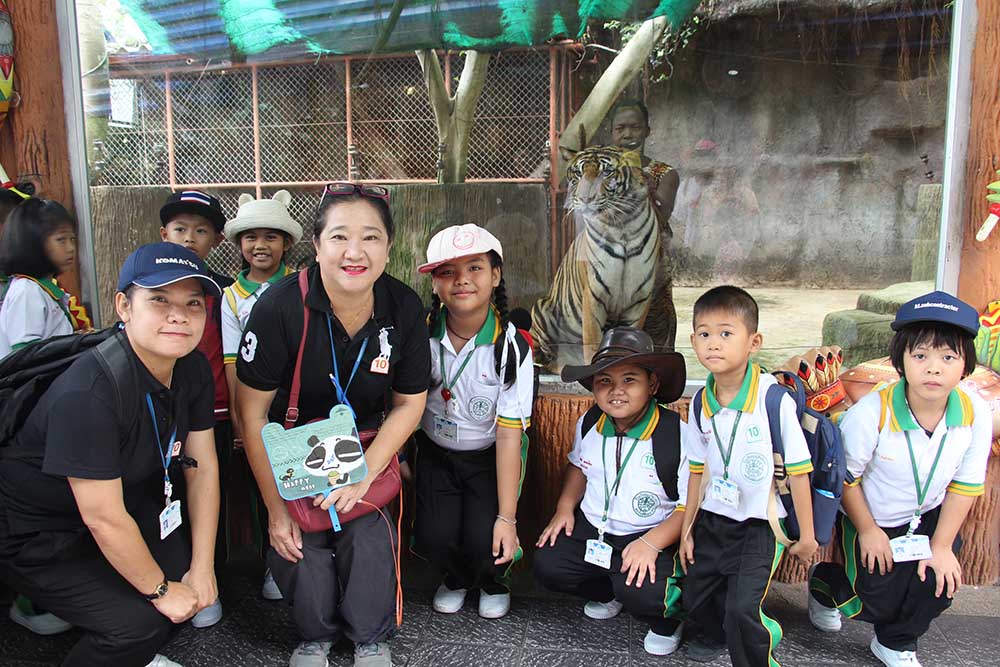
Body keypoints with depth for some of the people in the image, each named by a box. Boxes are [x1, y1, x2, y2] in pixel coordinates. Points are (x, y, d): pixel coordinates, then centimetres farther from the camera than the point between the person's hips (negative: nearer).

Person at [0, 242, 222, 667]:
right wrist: (161, 591, -16)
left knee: (188, 579, -2)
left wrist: (202, 570, -4)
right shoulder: (89, 391, -34)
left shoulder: (193, 370, -10)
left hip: (125, 499, 7)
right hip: (35, 533, -7)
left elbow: (202, 467, -4)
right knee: (140, 621, -16)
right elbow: (103, 518, -29)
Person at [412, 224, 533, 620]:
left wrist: (507, 517, -21)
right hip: (436, 453, 2)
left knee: (483, 539, -19)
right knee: (433, 535, -17)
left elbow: (509, 435, -20)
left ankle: (494, 582, 21)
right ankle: (456, 579, 22)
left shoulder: (511, 347, -20)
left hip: (491, 457, -2)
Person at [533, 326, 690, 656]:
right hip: (591, 529, 5)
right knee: (547, 566, -14)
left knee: (643, 594, -31)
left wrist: (651, 543, -26)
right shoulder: (589, 424, -1)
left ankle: (668, 618, 11)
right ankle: (606, 592, 19)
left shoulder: (679, 435, -18)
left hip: (652, 537, -5)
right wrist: (565, 507, 4)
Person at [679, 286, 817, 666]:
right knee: (695, 598, 13)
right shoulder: (701, 404, -2)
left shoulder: (774, 399, -19)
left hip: (760, 523, -5)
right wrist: (688, 527, 10)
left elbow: (797, 469, -13)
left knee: (741, 609, -14)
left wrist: (806, 535, -7)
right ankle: (720, 634, 45)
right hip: (713, 519, 5)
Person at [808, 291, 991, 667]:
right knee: (880, 603, -4)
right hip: (872, 521, -4)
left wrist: (942, 545, -5)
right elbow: (846, 477, -17)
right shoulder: (871, 413, -32)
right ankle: (826, 582, 31)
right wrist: (867, 531, -9)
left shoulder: (975, 414, -19)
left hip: (929, 518, 4)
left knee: (939, 585, -7)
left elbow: (966, 484, -6)